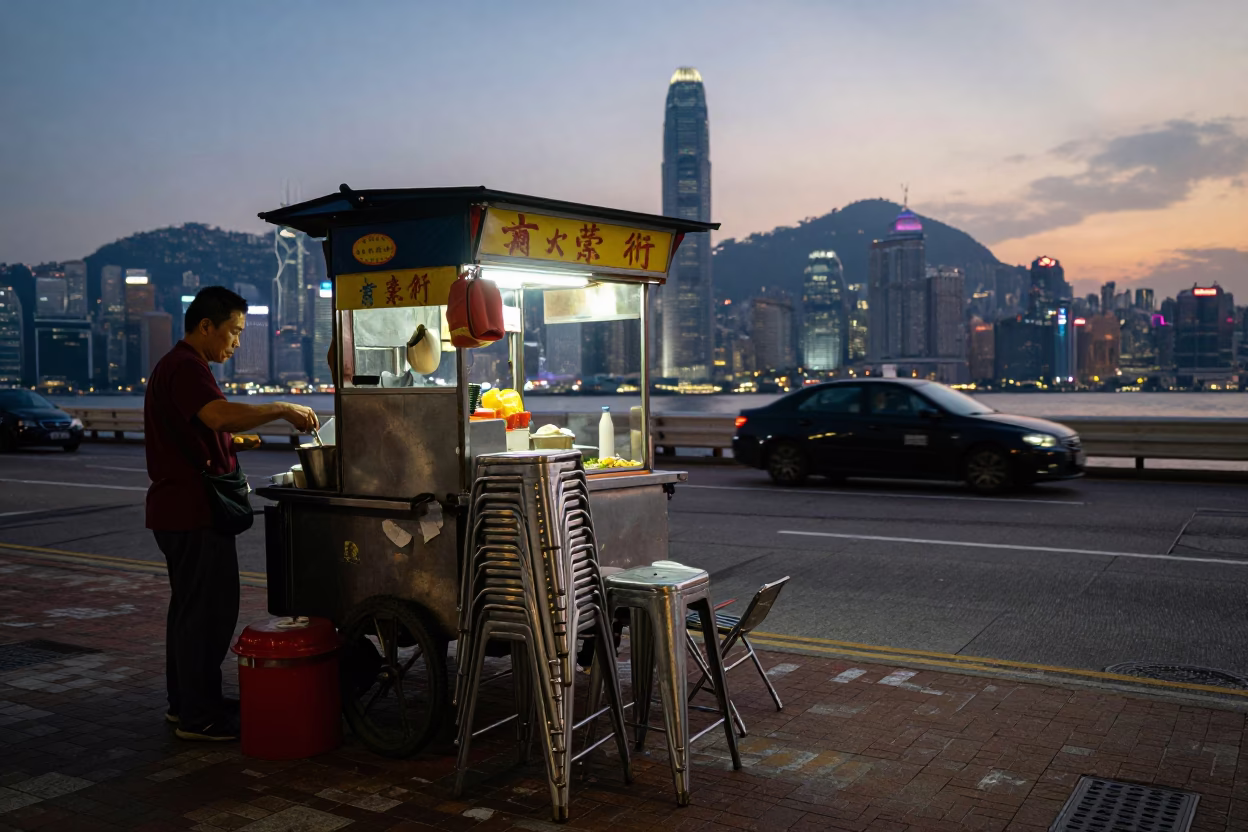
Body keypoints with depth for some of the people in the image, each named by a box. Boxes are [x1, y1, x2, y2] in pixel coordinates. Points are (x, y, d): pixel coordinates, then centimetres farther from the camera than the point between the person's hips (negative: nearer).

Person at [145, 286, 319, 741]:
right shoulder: (186, 367, -17)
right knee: (208, 609, -5)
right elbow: (221, 415, -35)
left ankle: (185, 701, 28)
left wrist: (229, 439, 14)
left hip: (179, 507, 11)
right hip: (195, 510, -11)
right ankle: (199, 716, 2)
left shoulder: (175, 365, 18)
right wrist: (282, 409, -27)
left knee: (190, 605, 18)